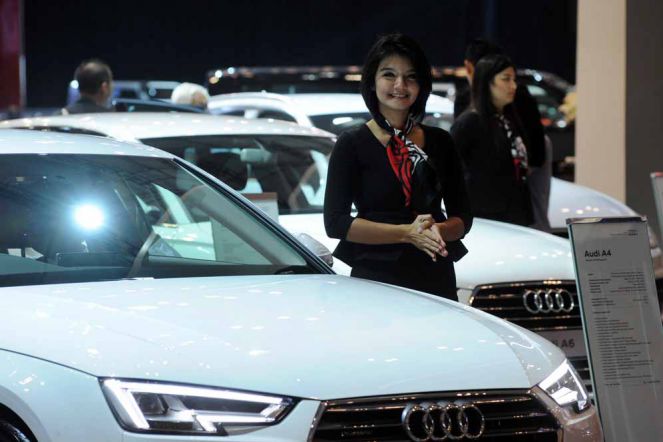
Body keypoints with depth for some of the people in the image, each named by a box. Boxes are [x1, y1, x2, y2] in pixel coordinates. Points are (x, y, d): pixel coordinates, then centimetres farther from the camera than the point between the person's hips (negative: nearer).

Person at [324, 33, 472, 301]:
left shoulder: (439, 142, 11)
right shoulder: (352, 144, 0)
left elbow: (462, 217, 12)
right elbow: (335, 223, -8)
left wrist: (438, 230, -12)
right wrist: (407, 233, -16)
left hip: (436, 279, 3)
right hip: (374, 279, -3)